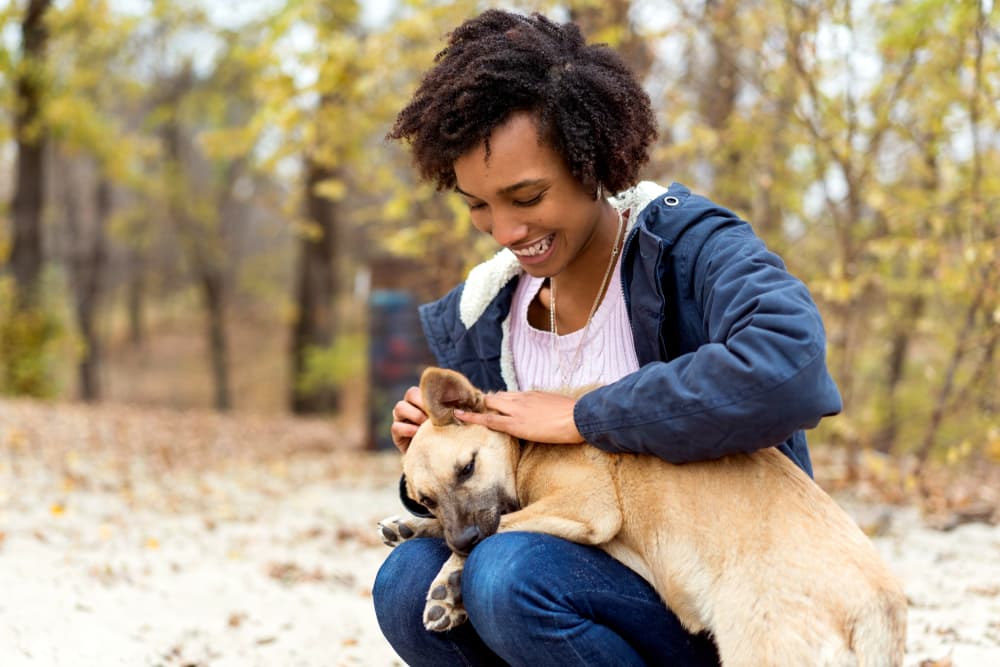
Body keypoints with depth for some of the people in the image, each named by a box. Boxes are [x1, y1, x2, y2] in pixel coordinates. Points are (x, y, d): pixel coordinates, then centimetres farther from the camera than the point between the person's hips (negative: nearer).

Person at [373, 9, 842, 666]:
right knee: (409, 582, -19)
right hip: (598, 572, 6)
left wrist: (580, 416, -28)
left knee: (509, 573, -30)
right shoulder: (481, 319, 4)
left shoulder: (690, 245, -15)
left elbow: (785, 365, -37)